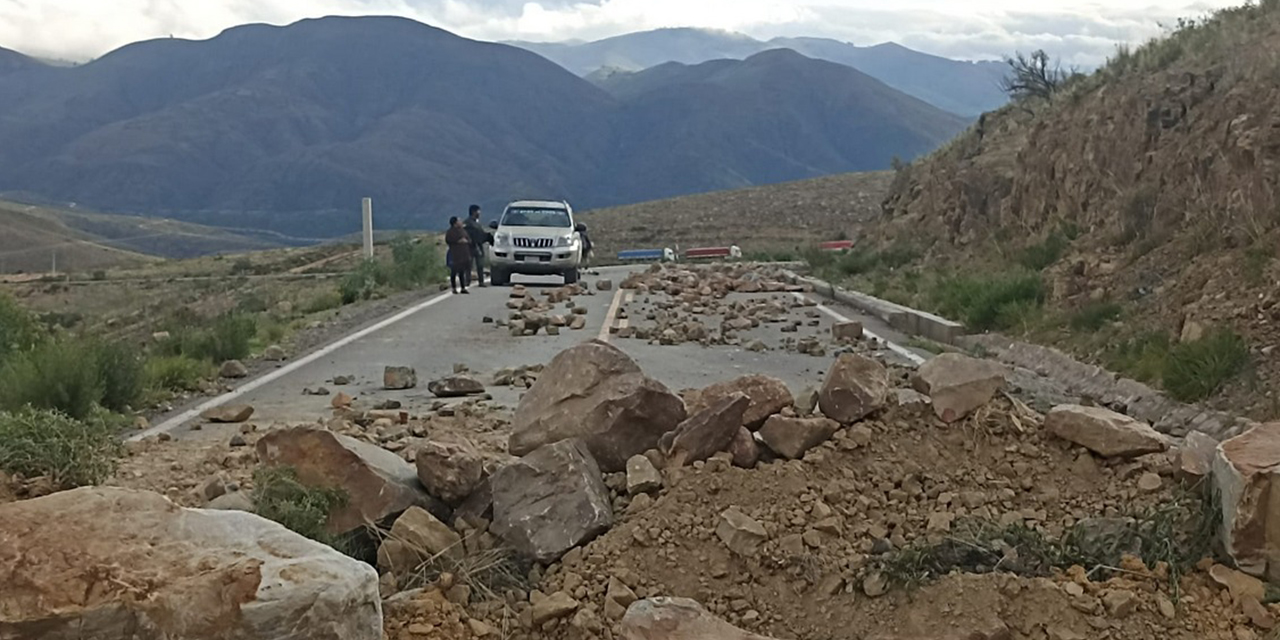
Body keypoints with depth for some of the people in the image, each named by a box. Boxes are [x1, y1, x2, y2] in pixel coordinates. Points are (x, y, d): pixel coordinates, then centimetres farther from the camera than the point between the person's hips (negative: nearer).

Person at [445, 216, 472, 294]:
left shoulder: (463, 230, 16)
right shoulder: (451, 232, -4)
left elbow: (469, 239, 18)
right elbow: (448, 240, -15)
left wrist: (466, 240, -4)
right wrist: (458, 241, -19)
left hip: (464, 255, 6)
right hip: (455, 255, -6)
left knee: (462, 272, 9)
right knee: (454, 272, -2)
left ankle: (463, 288, 13)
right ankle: (454, 288, 5)